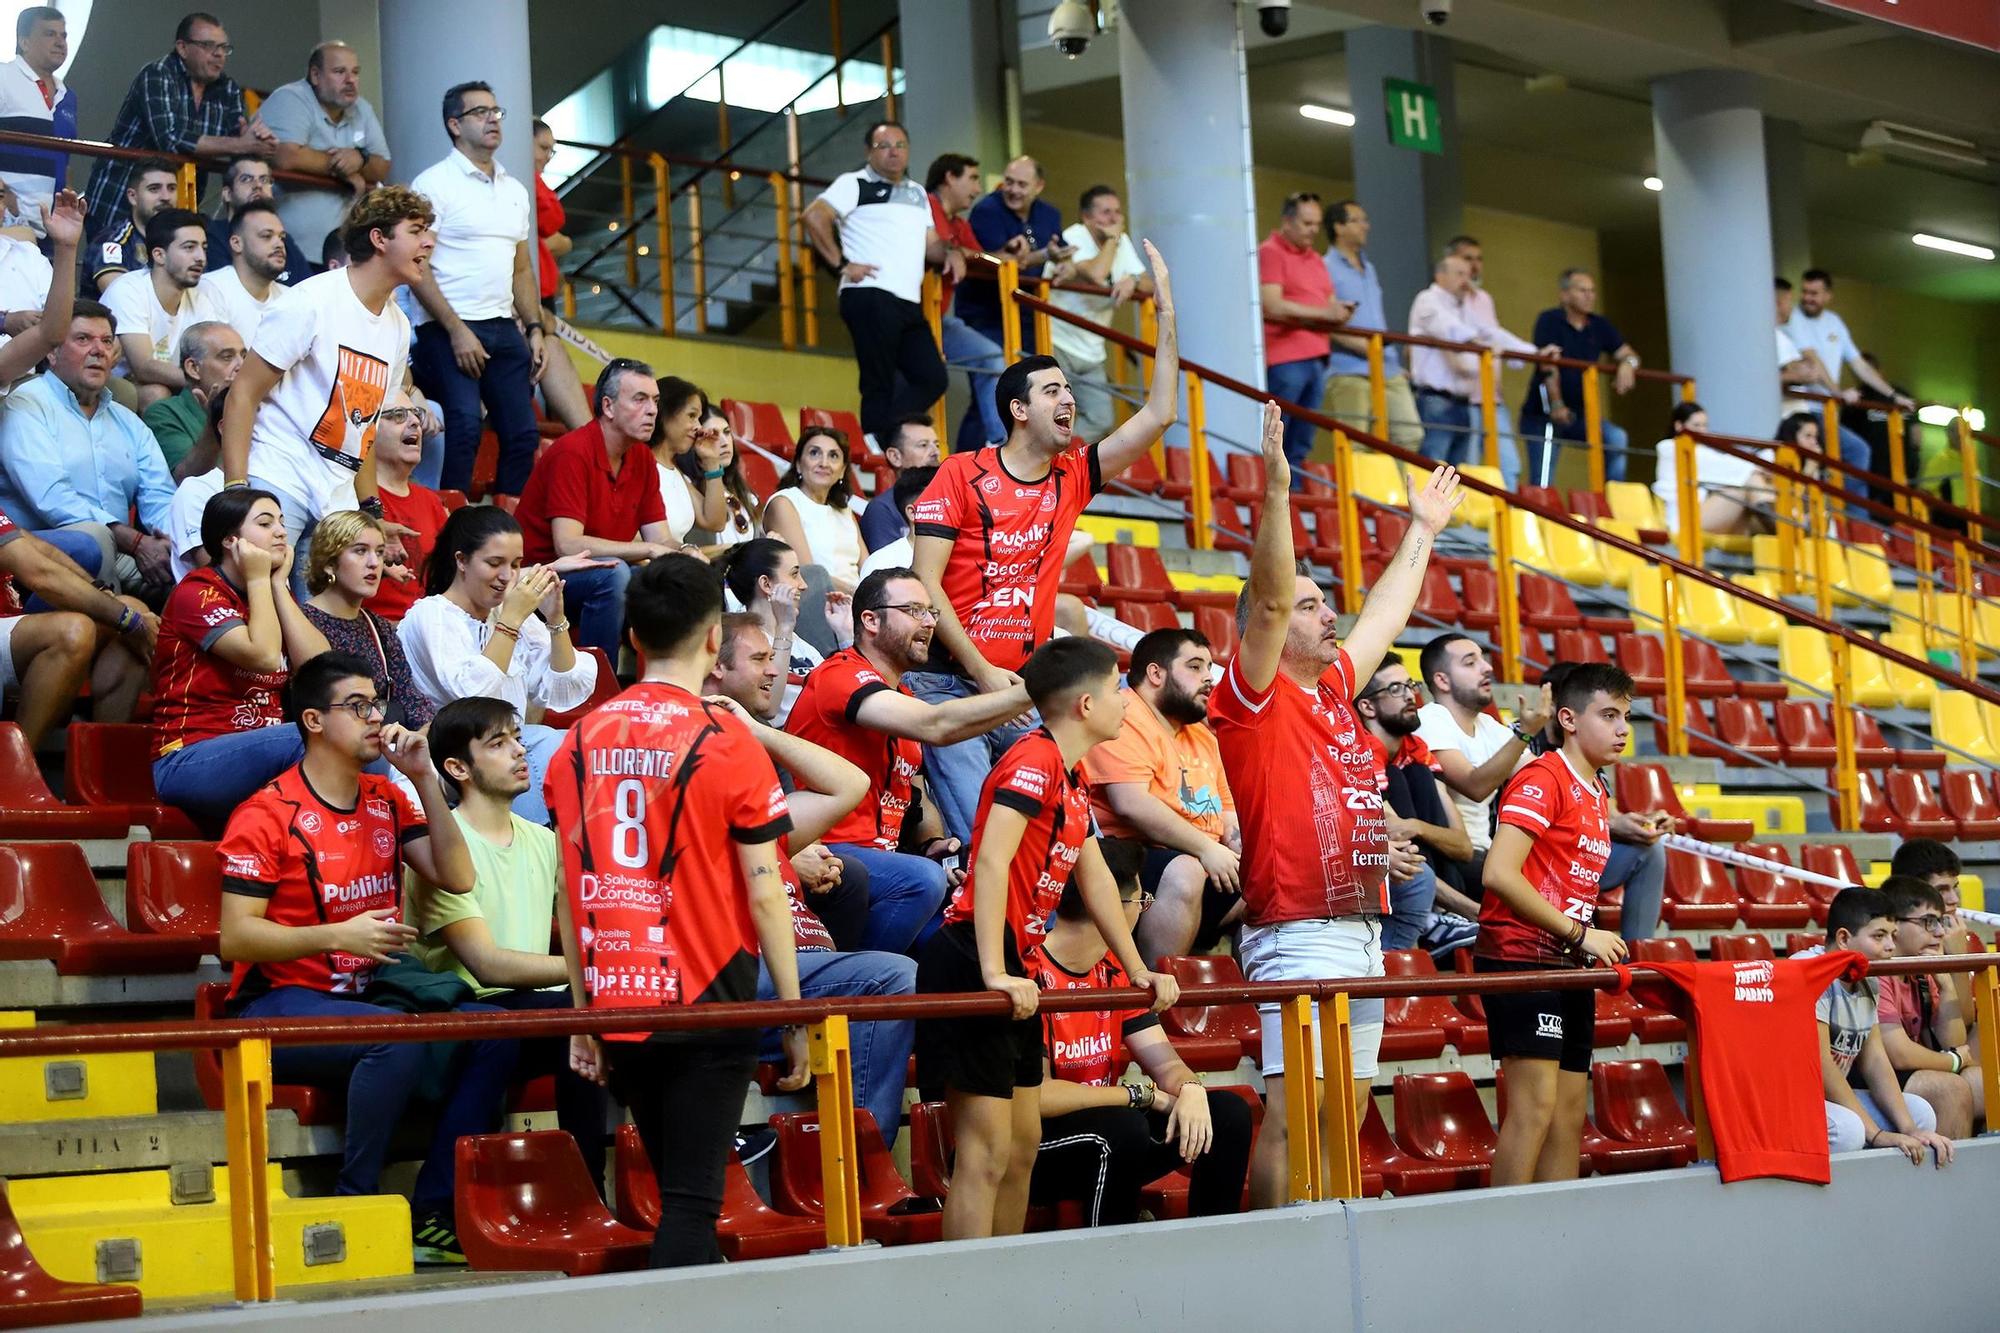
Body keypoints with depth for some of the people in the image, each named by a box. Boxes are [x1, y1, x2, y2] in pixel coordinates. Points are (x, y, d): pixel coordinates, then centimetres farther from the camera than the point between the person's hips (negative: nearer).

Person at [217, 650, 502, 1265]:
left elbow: (457, 879, 3)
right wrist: (338, 935, -24)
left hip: (365, 996, 7)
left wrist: (425, 780, -3)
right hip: (281, 1005, -7)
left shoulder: (388, 800, 12)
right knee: (401, 1038, -34)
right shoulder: (266, 815, -8)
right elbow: (235, 937, -12)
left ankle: (434, 1211, -12)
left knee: (491, 1028, -15)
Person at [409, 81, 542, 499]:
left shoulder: (514, 190, 18)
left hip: (504, 329, 7)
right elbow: (416, 268, -9)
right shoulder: (434, 183, -3)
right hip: (449, 330, -7)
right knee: (465, 429, -18)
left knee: (523, 434, 3)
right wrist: (457, 331, -16)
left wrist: (536, 329, 10)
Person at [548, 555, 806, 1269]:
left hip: (617, 1011, 5)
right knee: (692, 1201, -2)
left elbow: (570, 894, 6)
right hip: (707, 1004, -5)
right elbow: (764, 895, -8)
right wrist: (794, 1017, -1)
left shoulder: (579, 742, 5)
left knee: (681, 1191, 17)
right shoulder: (728, 743, -8)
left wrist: (583, 1018, 12)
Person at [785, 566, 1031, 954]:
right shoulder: (841, 675, -11)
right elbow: (937, 725, -25)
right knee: (921, 879, -32)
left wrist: (934, 843, 1)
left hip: (879, 857, 9)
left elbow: (918, 798, 24)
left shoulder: (904, 699, 20)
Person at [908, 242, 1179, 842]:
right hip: (953, 682, -5)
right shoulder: (962, 474, -4)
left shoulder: (1071, 478, 9)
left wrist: (1166, 314, 5)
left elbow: (1159, 414, 8)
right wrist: (982, 671, -14)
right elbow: (925, 580, -8)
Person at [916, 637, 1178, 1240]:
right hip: (974, 964, -10)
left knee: (1023, 1144, 15)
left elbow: (1095, 879, 24)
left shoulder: (1073, 778, 16)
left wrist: (1139, 970, 25)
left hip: (1011, 965, 10)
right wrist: (994, 974, -30)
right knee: (987, 1151, -10)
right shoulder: (1034, 760, -14)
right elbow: (991, 861, -24)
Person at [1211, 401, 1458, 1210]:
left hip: (1361, 934, 9)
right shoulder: (1256, 698, -5)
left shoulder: (1333, 691, 17)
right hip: (1299, 936, -9)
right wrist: (1276, 492, -26)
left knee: (1346, 1112, 9)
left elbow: (1384, 618, 31)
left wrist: (1422, 529, 40)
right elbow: (1268, 598, -18)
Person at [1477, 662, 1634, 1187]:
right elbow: (1499, 874, -20)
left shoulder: (1599, 795, 17)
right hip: (1522, 959, -9)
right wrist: (1579, 933, -16)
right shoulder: (1542, 779, -10)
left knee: (1570, 1114, 9)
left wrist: (1598, 944, 6)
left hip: (1568, 966, 9)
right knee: (1534, 1104, -14)